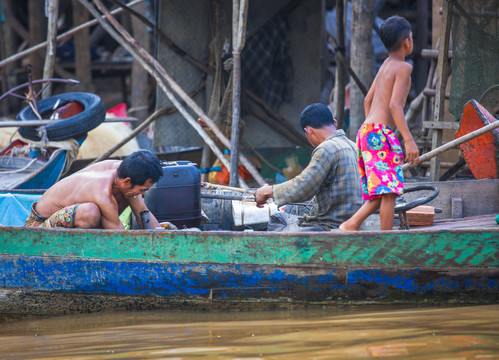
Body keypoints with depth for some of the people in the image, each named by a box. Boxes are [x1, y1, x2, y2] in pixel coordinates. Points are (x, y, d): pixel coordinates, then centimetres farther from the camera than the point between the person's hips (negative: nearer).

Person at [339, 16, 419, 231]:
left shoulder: (386, 65, 19)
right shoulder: (403, 67, -7)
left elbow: (368, 100, 25)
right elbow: (394, 105, -18)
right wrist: (408, 140, -21)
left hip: (366, 132, 9)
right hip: (380, 134, -9)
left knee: (382, 193, 11)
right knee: (389, 191, -10)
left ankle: (351, 224, -2)